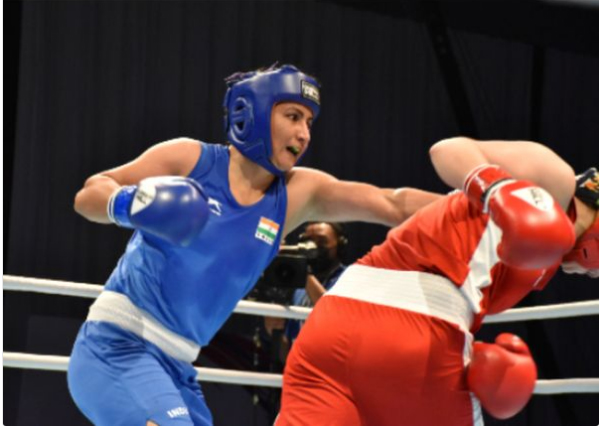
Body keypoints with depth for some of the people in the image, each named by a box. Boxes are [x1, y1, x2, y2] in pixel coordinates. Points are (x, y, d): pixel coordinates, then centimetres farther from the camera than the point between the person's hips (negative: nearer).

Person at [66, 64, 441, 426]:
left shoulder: (298, 193, 5)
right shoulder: (190, 159, -5)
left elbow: (395, 205, -4)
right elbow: (89, 195, 0)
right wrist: (126, 204, -20)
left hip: (176, 369, 7)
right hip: (117, 347, -7)